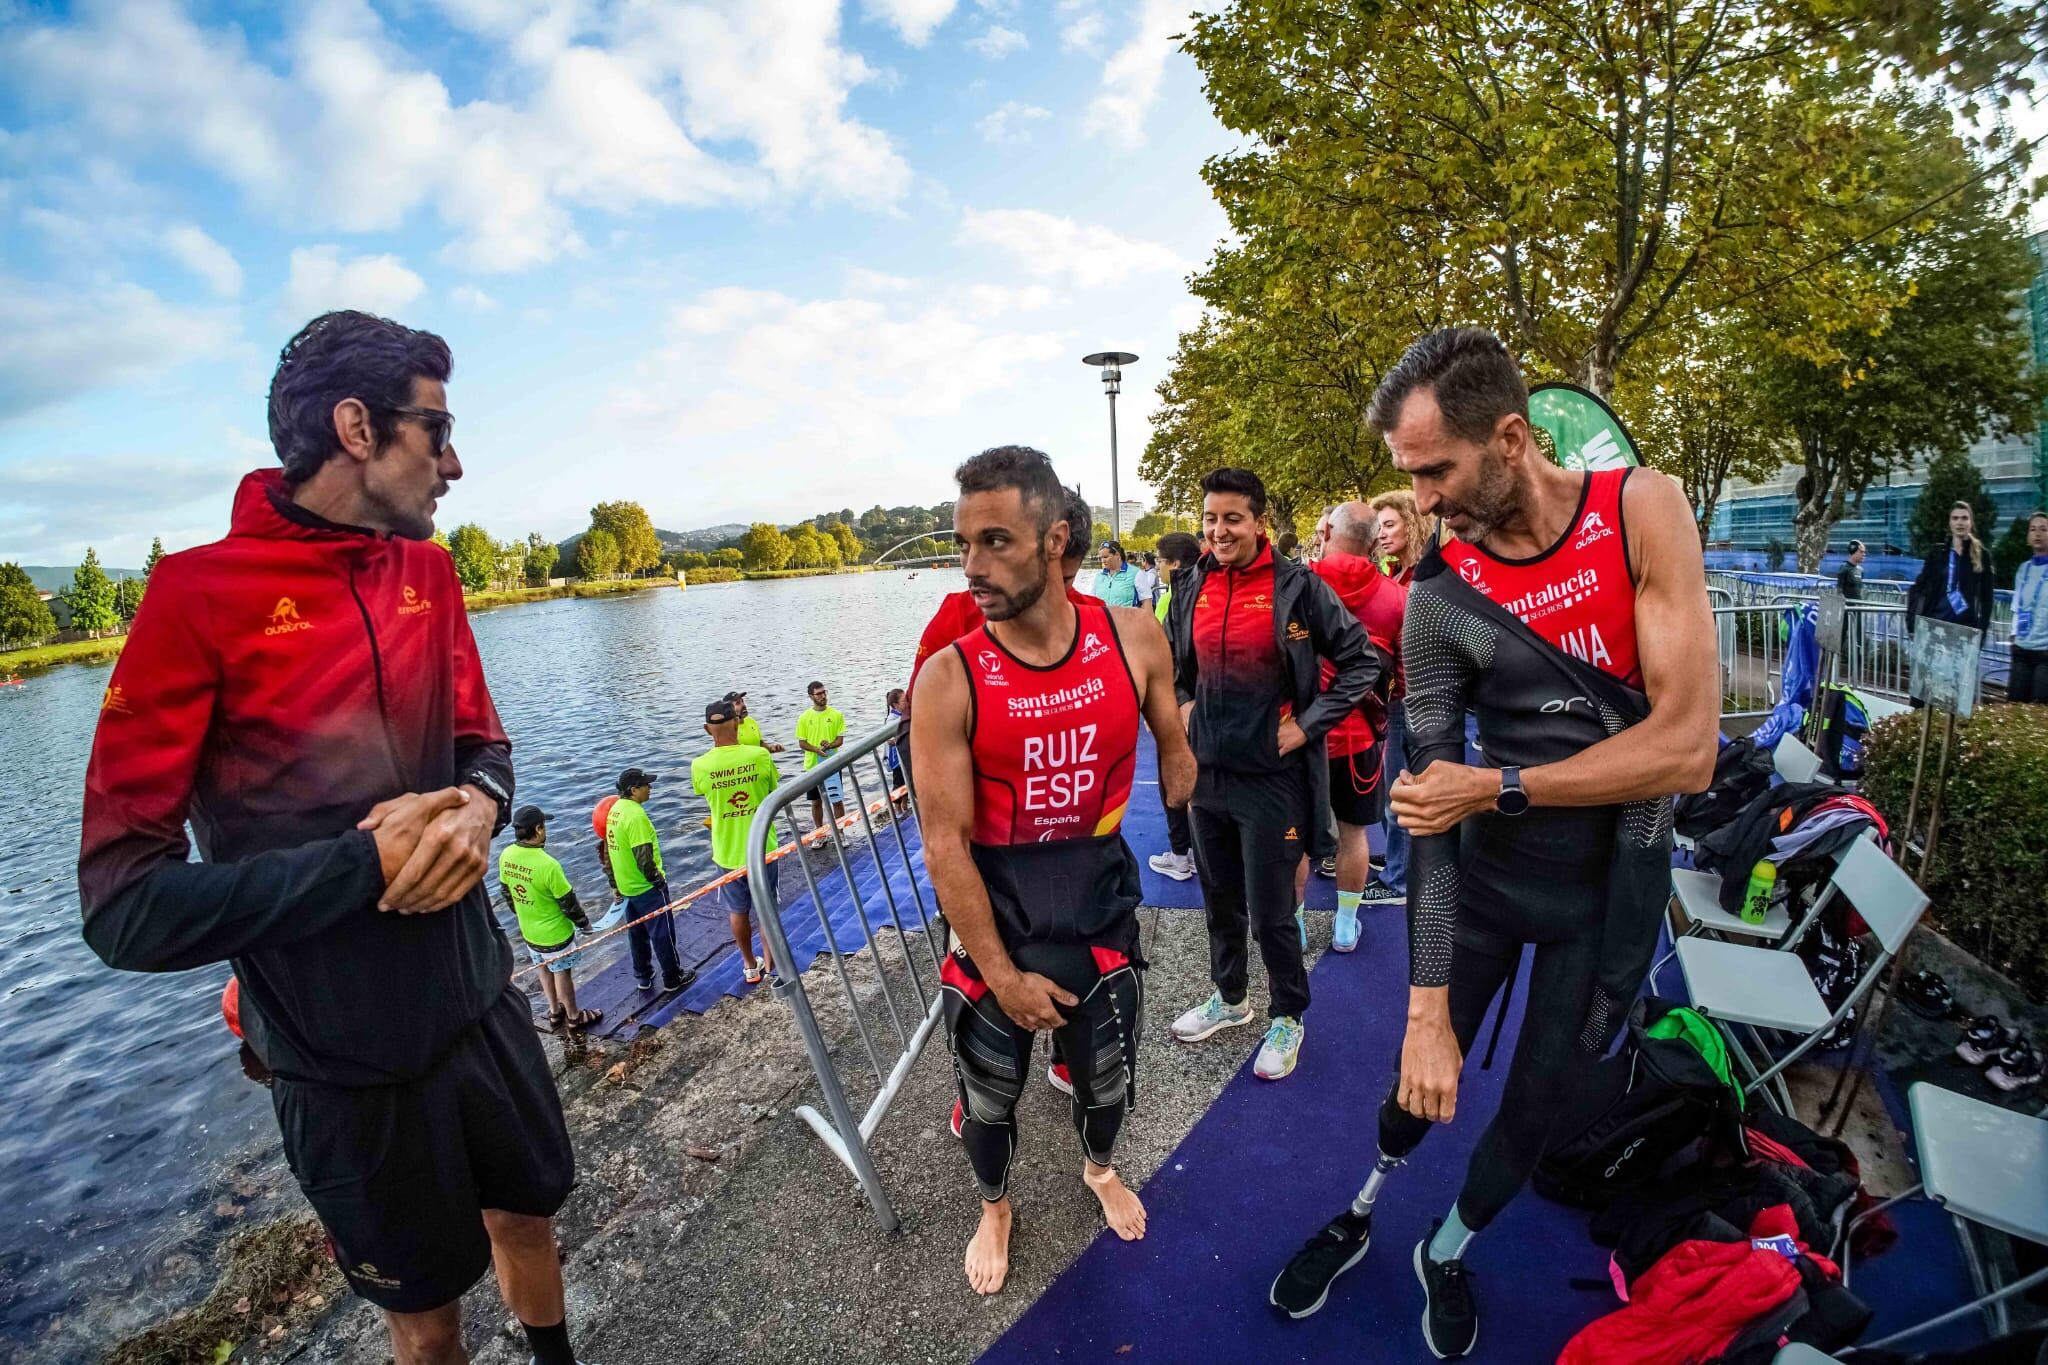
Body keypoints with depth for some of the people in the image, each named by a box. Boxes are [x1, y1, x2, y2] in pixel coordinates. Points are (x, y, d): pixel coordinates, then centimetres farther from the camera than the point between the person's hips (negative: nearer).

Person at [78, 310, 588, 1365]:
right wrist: (372, 863, -23)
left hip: (482, 1003, 5)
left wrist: (476, 805, -14)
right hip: (347, 1063, -5)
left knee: (526, 1216, 26)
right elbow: (125, 908, -18)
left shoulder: (427, 571, 0)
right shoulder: (200, 595, -17)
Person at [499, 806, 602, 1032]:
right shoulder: (547, 865, -33)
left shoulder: (506, 856, -12)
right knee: (561, 974, 12)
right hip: (554, 934, -6)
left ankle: (555, 1013, 42)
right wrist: (584, 923, -3)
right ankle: (574, 1018, 30)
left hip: (529, 930, 6)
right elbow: (567, 902, -21)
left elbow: (506, 891, 5)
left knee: (545, 970, 25)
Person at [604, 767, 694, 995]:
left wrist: (614, 884, 20)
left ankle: (643, 977, 34)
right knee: (662, 934, 6)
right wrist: (658, 880, -12)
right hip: (647, 888, -9)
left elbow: (608, 851, 12)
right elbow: (644, 858, -26)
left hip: (626, 886, 9)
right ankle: (673, 979, 18)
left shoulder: (614, 810, 3)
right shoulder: (636, 816, -25)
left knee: (636, 933, 21)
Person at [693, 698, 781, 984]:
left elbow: (707, 798, 4)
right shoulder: (760, 755, -16)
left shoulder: (700, 766, -14)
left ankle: (751, 967, 33)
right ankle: (770, 963, 22)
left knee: (737, 911, 19)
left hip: (728, 851, 1)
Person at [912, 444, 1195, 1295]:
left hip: (1100, 894, 2)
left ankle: (1100, 1167, 60)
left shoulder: (1133, 638, -14)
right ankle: (995, 1206, 53)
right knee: (989, 1089, 19)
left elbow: (1173, 750, 4)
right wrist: (1003, 975, -15)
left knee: (1106, 1072, 24)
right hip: (992, 904, -2)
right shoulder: (949, 678, -21)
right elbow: (945, 844, -18)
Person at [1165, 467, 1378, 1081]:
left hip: (1272, 777, -5)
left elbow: (1361, 661, -5)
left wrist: (1309, 725, -10)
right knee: (1219, 898, 20)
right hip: (1206, 772, 5)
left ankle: (1288, 1019, 31)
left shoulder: (1298, 586, -10)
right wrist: (1181, 706, 5)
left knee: (1270, 912, 5)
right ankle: (1229, 996, 42)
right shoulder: (1192, 589, 3)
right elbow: (1169, 660, 20)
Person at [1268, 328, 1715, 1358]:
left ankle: (1449, 1252, 44)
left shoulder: (1641, 508, -16)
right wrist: (1426, 1008, -18)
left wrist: (1498, 788, -22)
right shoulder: (1440, 598, -15)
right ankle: (1362, 1209, 43)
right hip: (1489, 866, 0)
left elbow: (1688, 750, -21)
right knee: (1425, 1074, 11)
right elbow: (1427, 802, -17)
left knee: (1538, 1101, 16)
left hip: (1617, 880, 1)